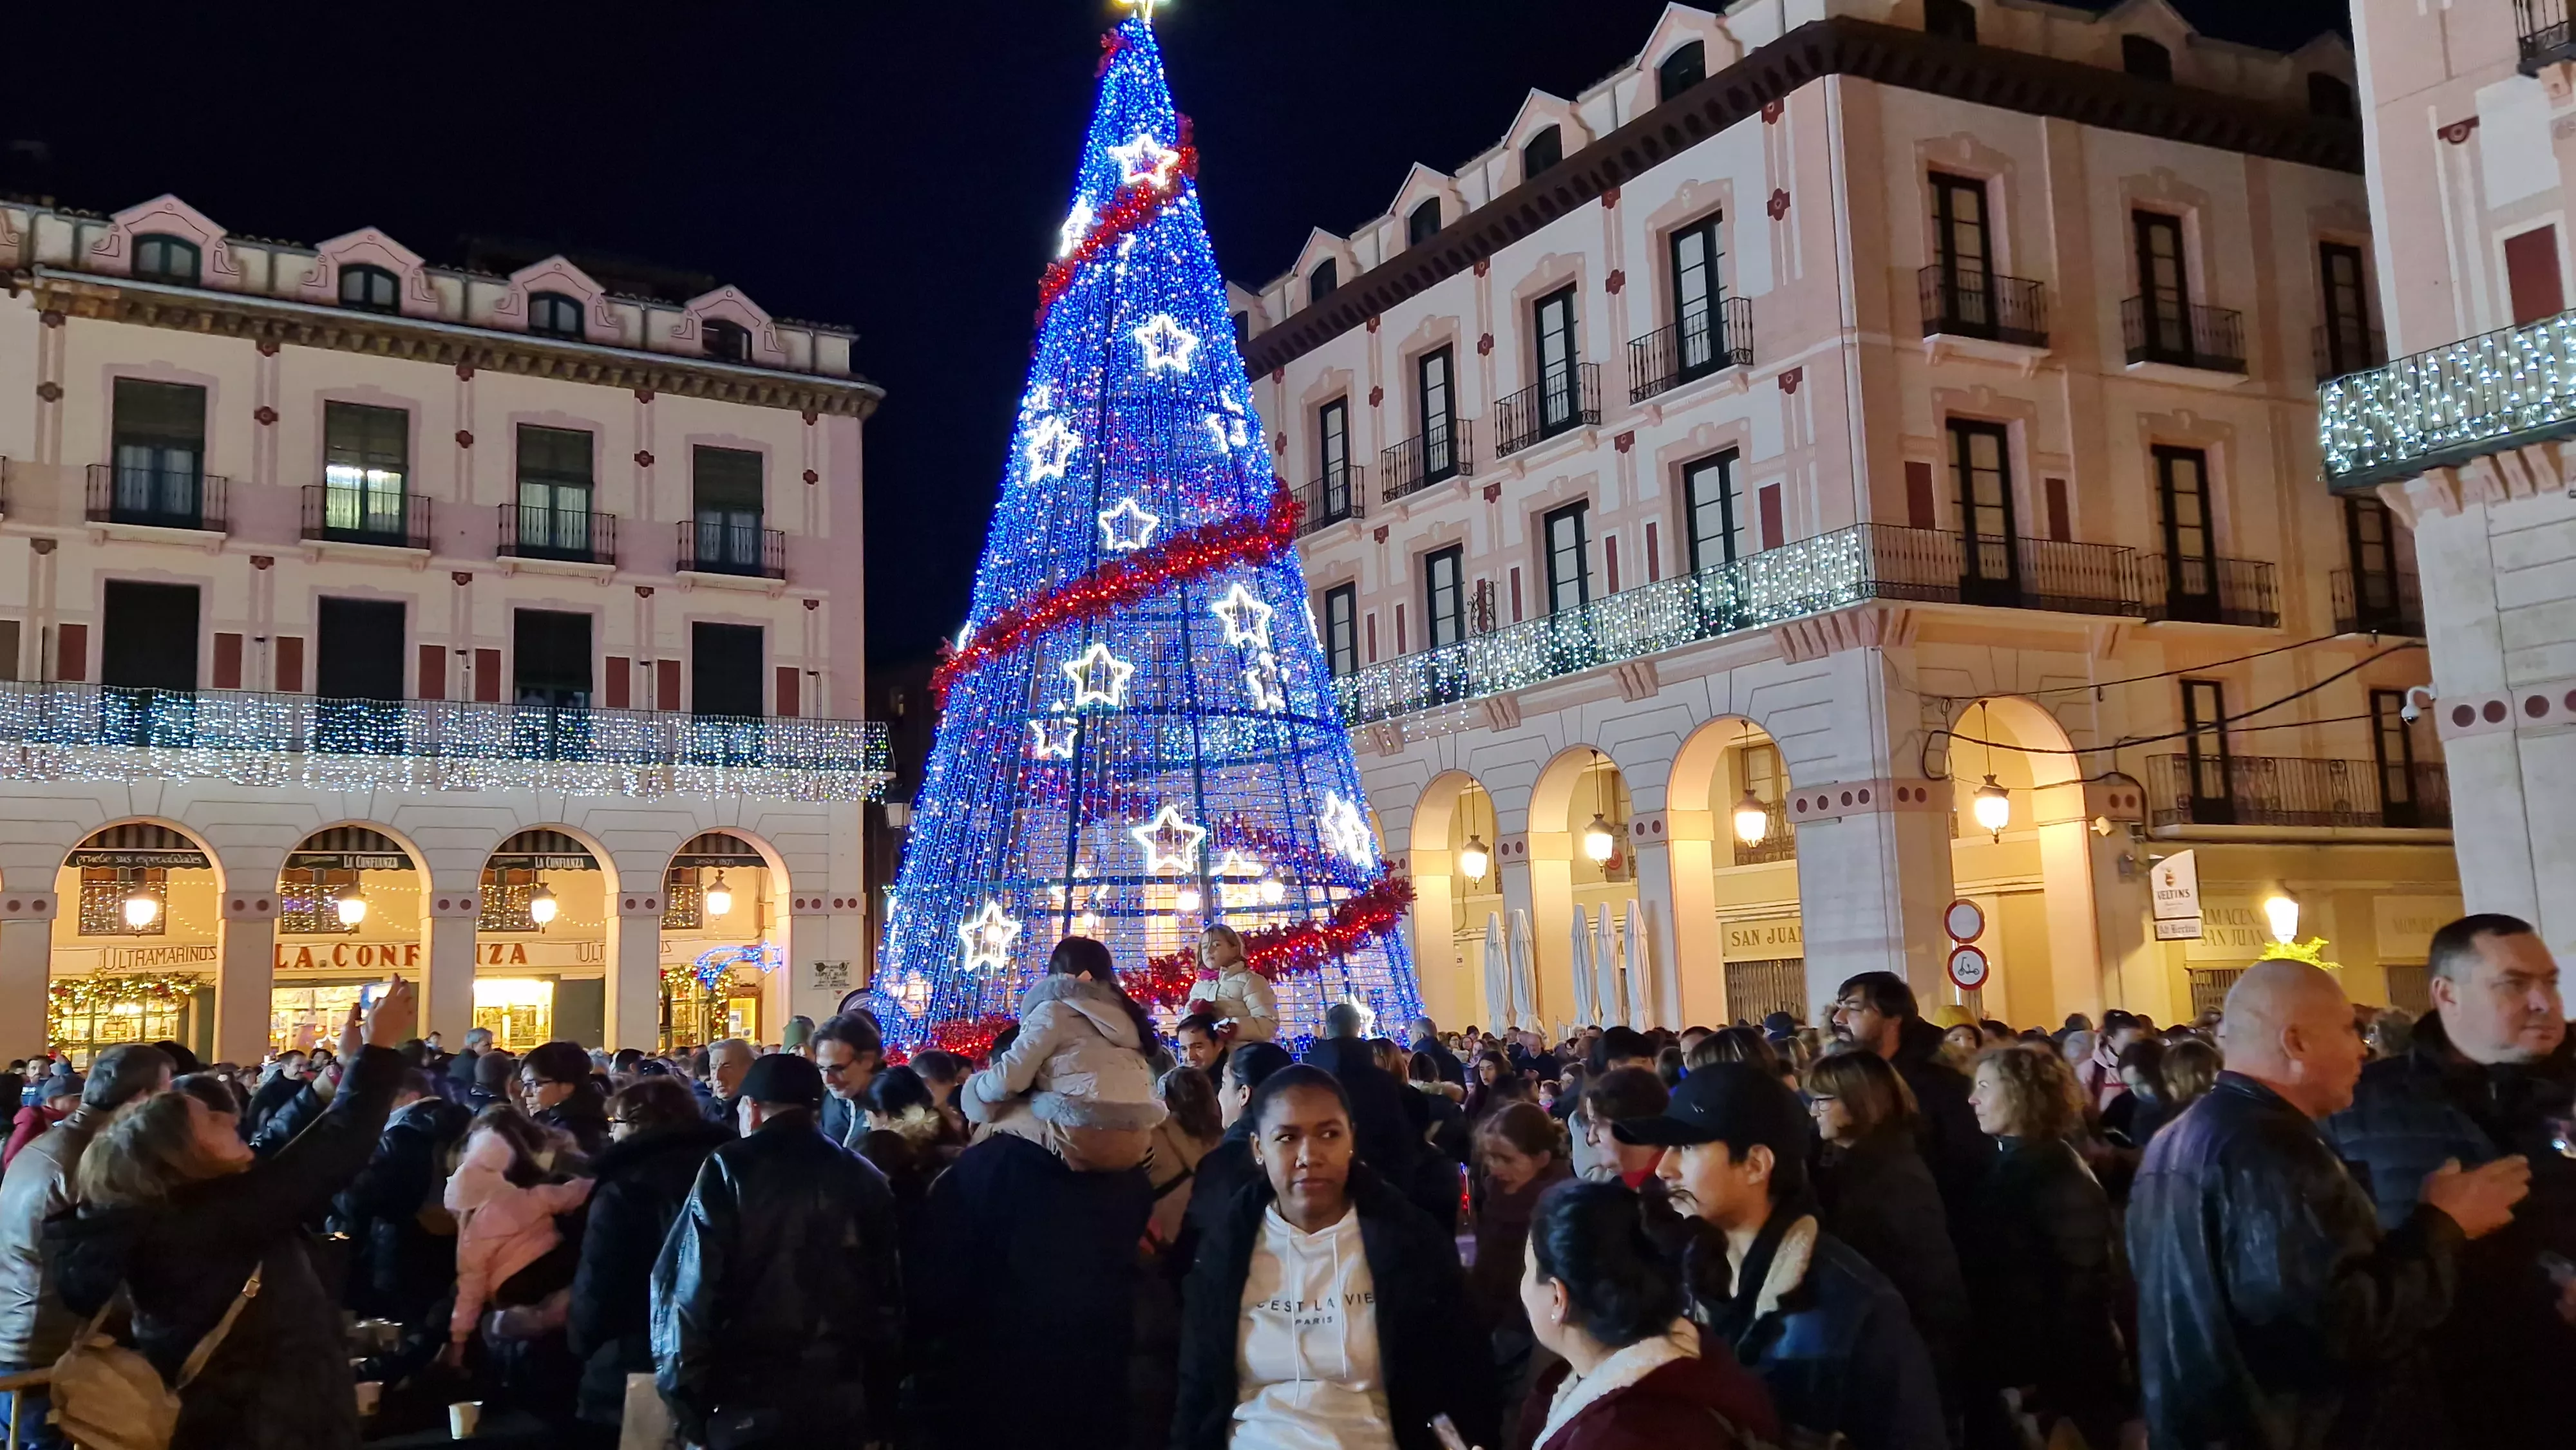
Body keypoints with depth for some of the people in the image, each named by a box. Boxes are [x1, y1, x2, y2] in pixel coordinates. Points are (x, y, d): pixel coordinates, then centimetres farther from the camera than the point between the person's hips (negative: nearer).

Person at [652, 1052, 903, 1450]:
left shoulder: (729, 1171, -5)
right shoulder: (866, 1180, 7)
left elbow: (692, 1290, -11)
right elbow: (889, 1299, 7)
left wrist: (686, 1402, -6)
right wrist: (880, 1410, 11)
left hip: (749, 1405, -4)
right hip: (843, 1406, 4)